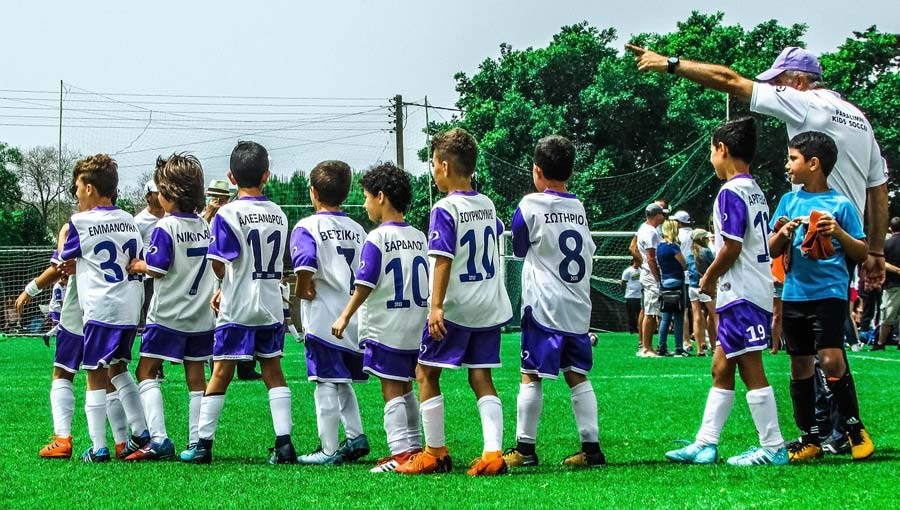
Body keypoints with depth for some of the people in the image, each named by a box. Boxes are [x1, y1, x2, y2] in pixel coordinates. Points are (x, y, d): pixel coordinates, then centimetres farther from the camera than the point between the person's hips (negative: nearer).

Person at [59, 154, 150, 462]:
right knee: (118, 368, 21)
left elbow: (64, 266, 7)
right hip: (131, 308, 6)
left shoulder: (79, 223, -6)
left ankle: (98, 448, -2)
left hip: (100, 308, -6)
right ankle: (140, 432, 18)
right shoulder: (128, 220, 10)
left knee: (95, 376, -1)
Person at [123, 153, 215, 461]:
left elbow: (157, 269, -16)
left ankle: (159, 438, -13)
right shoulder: (206, 226, 8)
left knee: (146, 371, -1)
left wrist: (136, 265, 1)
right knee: (196, 378, 9)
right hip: (202, 315, 6)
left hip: (168, 315, -6)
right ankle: (196, 442, 8)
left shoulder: (165, 227, -13)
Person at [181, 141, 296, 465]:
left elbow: (219, 266, -14)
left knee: (221, 374, 1)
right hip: (271, 305, 4)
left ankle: (203, 444, 4)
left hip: (237, 308, -4)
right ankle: (284, 442, 2)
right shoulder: (279, 215, 6)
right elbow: (272, 265, 11)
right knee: (273, 371, 9)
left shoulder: (228, 214, -11)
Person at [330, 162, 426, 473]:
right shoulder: (419, 237, 8)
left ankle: (400, 452, -5)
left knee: (391, 390, -3)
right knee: (405, 388, 17)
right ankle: (414, 446, 23)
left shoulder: (377, 239, -13)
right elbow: (427, 283, 13)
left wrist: (345, 317, -7)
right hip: (416, 325, 7)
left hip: (385, 327, -7)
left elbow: (365, 285, -15)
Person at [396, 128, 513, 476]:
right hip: (490, 306, 7)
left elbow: (443, 260, -20)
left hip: (455, 308, -7)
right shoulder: (487, 205, 9)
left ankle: (435, 453, 9)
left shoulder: (445, 209, -13)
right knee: (481, 377, 6)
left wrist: (436, 306, -23)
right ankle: (493, 452, -6)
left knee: (426, 374, 5)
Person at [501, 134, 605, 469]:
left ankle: (525, 448, 0)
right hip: (579, 308, 5)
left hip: (543, 305, -5)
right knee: (577, 376, 8)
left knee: (531, 376, -1)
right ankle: (591, 447, 5)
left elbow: (519, 249, 7)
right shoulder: (580, 208, 9)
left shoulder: (530, 206, -6)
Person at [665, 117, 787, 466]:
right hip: (747, 294, 10)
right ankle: (705, 444, 15)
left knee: (751, 370, -6)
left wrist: (708, 278, -4)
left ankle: (773, 448, -4)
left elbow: (732, 248, -19)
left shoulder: (731, 192, -13)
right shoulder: (756, 192, 16)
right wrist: (716, 280, 15)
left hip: (742, 296, -10)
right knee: (721, 369, 12)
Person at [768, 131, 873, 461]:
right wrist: (784, 233, -8)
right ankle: (810, 439, 16)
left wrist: (838, 232, -15)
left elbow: (862, 254, 1)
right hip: (794, 294, 5)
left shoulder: (841, 204, -2)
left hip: (829, 293, -5)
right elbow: (772, 250, 12)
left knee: (831, 360, -15)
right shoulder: (789, 201, 11)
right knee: (800, 366, 7)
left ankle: (856, 430, 0)